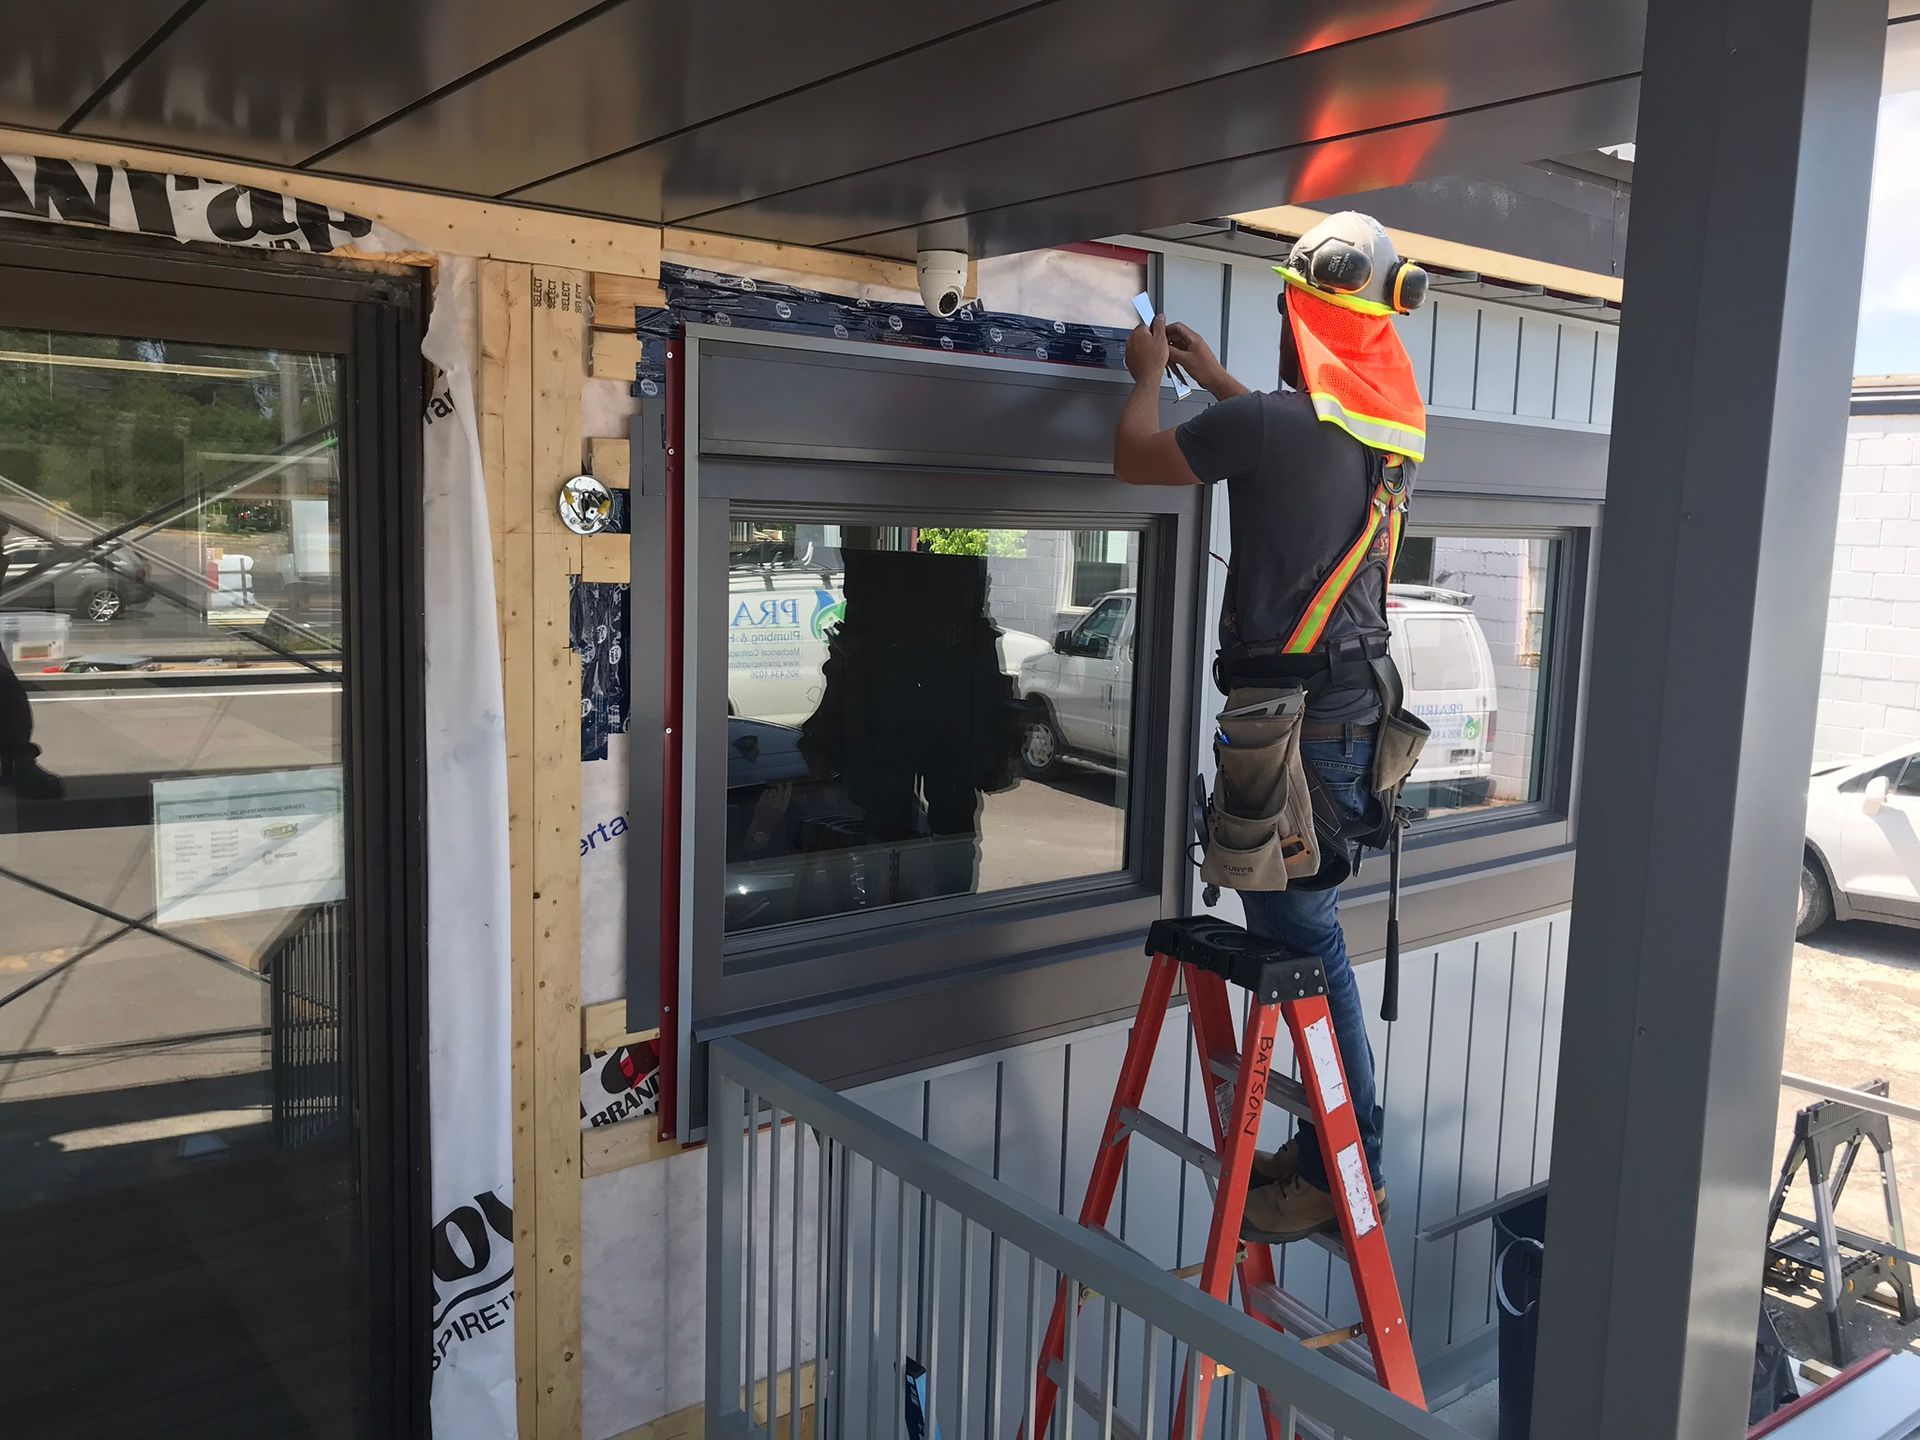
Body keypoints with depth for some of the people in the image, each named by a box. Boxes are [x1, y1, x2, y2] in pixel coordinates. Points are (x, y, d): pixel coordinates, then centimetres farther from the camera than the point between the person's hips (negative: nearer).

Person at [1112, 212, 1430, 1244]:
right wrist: (1216, 381, 37)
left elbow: (1136, 459, -1)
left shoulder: (1273, 419, -16)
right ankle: (1331, 1144, 26)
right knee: (1297, 933, 16)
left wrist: (1149, 374, 17)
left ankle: (1347, 1175, 8)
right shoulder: (1393, 423, 9)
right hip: (1355, 697, 9)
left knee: (1301, 940, -1)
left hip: (1295, 713, -9)